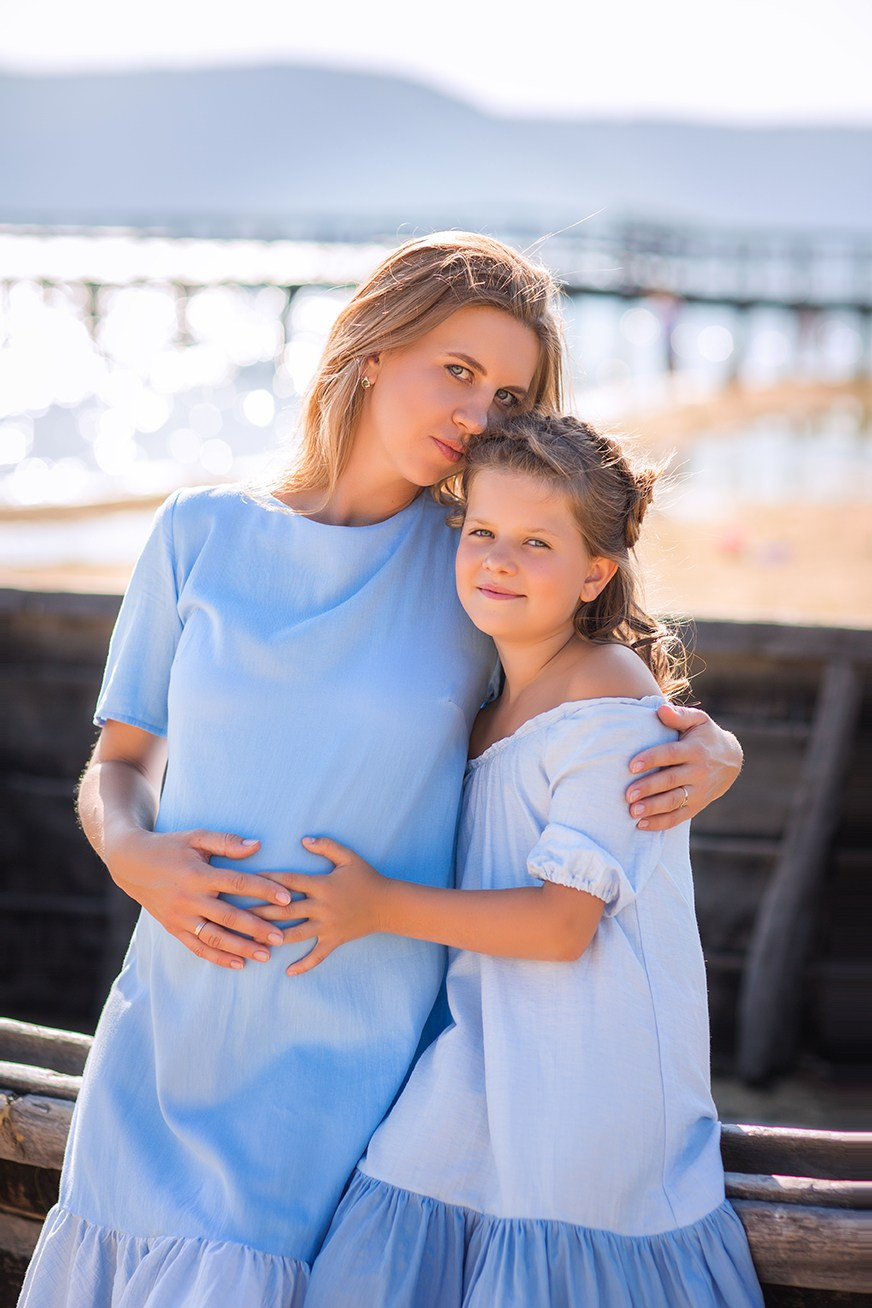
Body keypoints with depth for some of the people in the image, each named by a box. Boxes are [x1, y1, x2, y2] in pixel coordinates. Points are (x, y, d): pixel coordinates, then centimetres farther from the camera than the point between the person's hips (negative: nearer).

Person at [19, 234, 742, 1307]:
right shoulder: (202, 533, -1)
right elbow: (117, 767, 6)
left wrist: (714, 755, -14)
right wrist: (134, 855, -15)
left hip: (357, 1052, -2)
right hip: (180, 1015, 2)